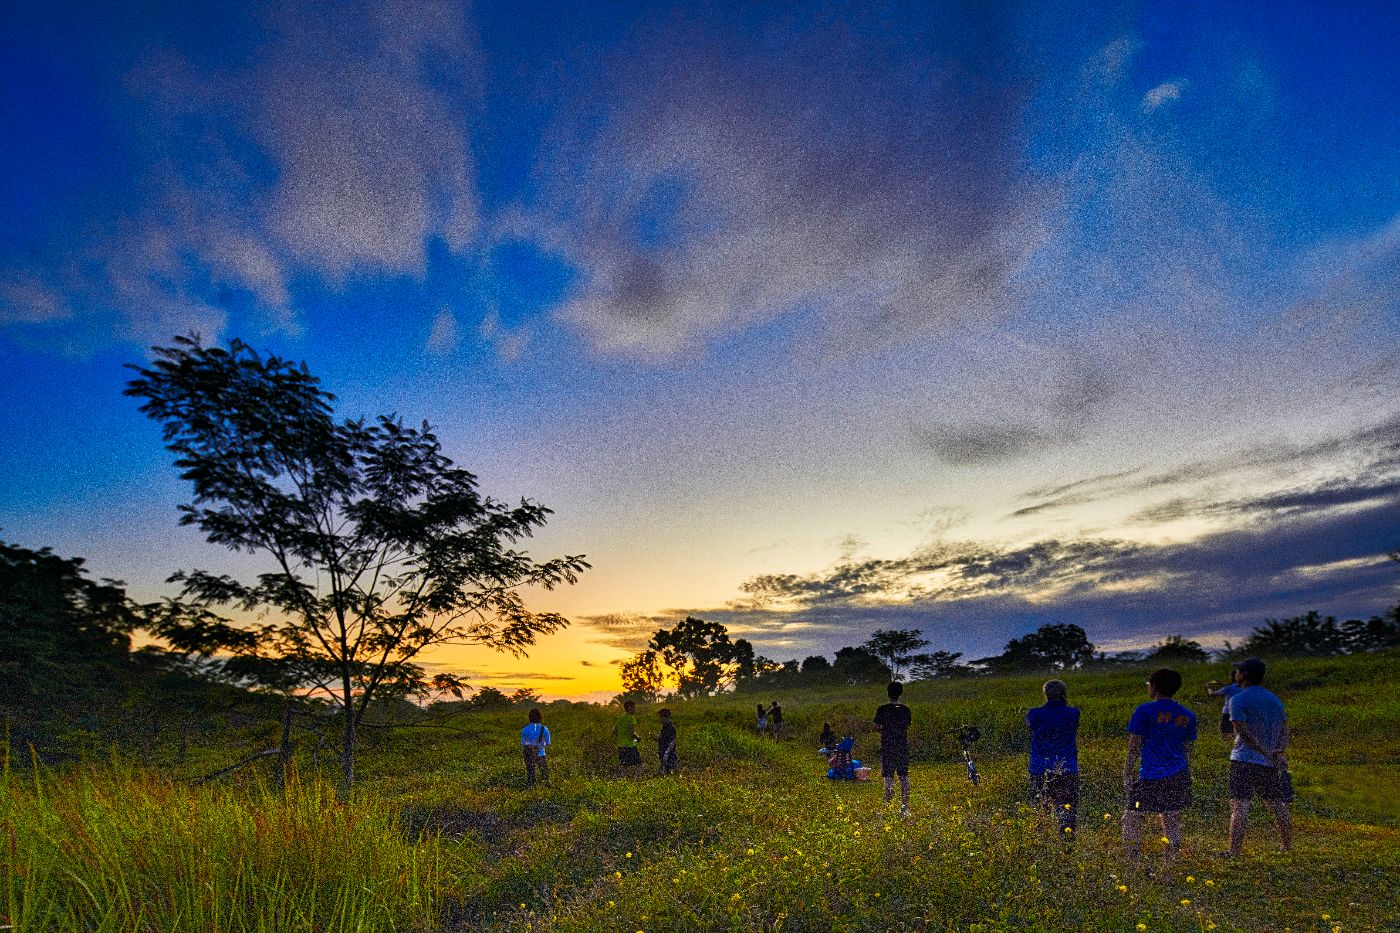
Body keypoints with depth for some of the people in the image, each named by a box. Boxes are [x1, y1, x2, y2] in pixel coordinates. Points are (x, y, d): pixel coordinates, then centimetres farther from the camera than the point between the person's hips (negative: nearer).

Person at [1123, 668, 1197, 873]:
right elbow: (1187, 751, 15)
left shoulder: (1144, 711, -7)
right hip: (1178, 778, 6)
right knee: (1171, 823, 12)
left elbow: (1134, 747, -7)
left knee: (1131, 820, 3)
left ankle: (1133, 865, -3)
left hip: (1150, 777, -6)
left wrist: (1127, 775, -1)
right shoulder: (1187, 716, 9)